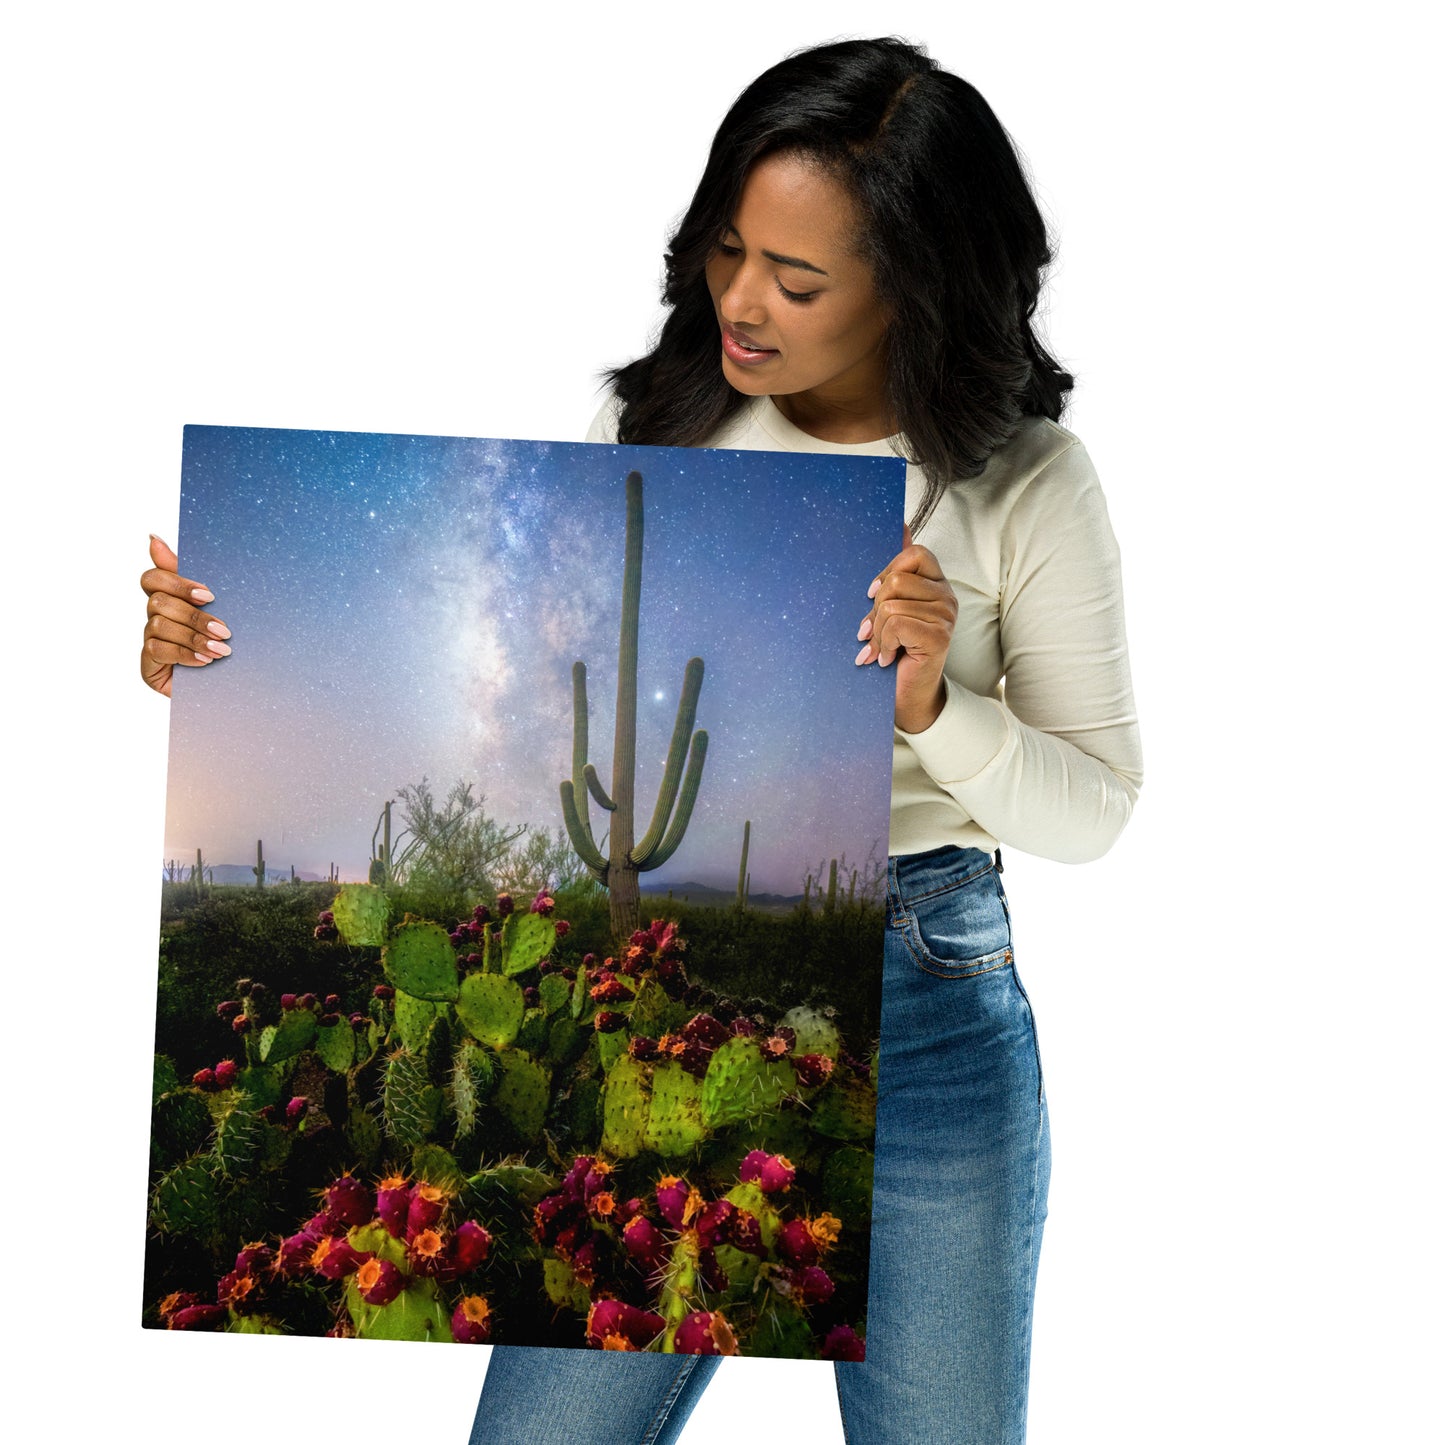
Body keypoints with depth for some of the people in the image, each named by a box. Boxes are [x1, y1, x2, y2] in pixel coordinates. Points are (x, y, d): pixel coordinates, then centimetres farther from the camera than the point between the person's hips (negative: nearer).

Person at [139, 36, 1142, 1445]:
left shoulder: (1026, 482, -5)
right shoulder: (653, 424, 0)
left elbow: (1092, 809, -2)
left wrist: (931, 707, -20)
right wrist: (233, 653, -9)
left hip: (924, 1003, 0)